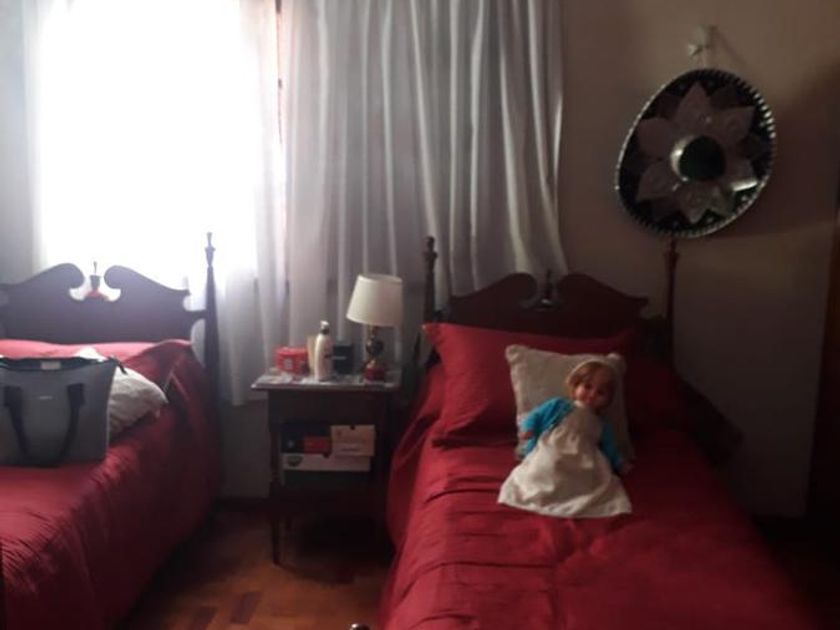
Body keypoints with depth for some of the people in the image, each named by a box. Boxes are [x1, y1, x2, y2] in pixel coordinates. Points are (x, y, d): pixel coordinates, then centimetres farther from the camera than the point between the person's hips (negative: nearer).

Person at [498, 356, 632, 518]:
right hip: (547, 459, -3)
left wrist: (620, 464, 10)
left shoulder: (602, 427, 26)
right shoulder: (558, 406, 16)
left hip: (578, 470, 3)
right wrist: (527, 430, -5)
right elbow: (535, 417, 14)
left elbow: (610, 451, 28)